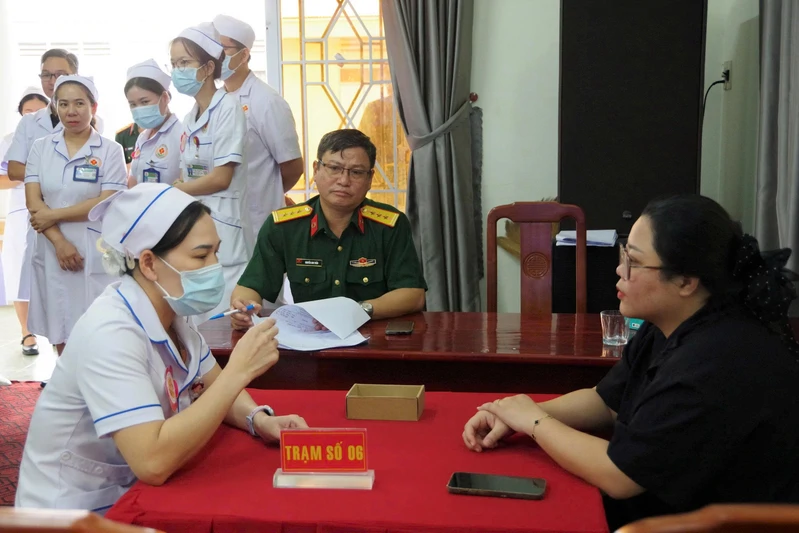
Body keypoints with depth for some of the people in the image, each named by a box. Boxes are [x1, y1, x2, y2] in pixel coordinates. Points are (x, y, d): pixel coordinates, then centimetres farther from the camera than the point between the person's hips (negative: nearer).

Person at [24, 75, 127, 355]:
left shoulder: (110, 150, -1)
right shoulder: (41, 147, 7)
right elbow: (33, 202, 0)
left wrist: (54, 215, -12)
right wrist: (59, 241, -13)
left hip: (96, 252, -3)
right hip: (53, 250, 3)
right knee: (61, 331, 11)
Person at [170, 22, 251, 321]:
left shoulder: (227, 109, -9)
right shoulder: (189, 119, 13)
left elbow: (220, 178, -15)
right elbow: (190, 177, 13)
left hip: (221, 227, -8)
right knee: (197, 319, 10)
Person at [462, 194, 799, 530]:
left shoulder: (714, 366, -31)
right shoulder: (667, 328, 1)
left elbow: (618, 475, -26)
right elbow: (606, 402, 9)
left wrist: (534, 422, -12)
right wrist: (515, 417, -6)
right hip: (663, 506, 8)